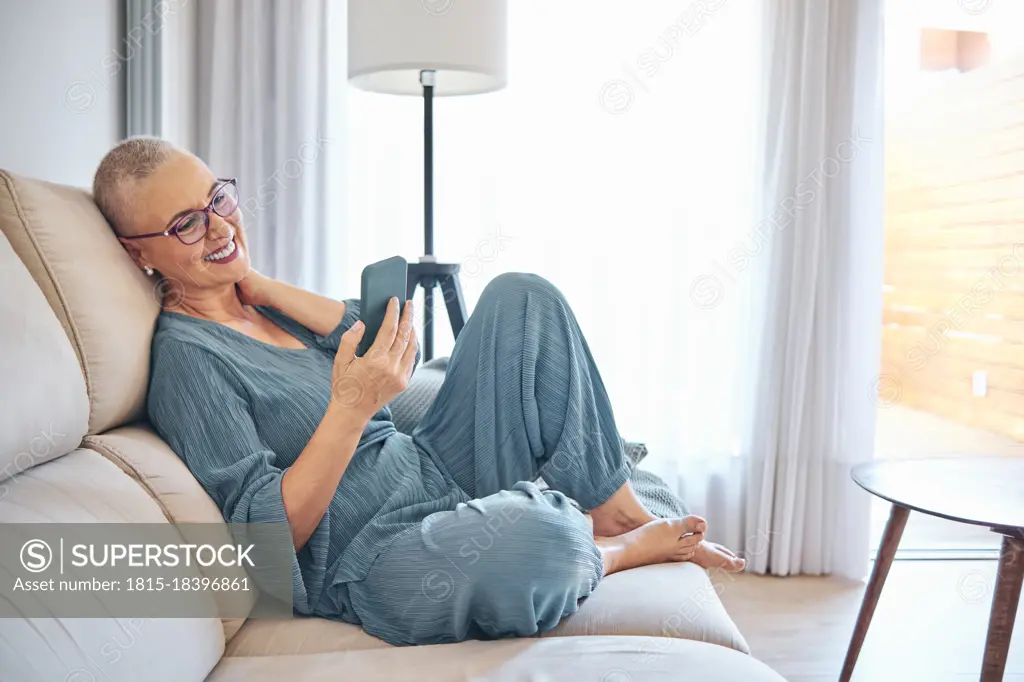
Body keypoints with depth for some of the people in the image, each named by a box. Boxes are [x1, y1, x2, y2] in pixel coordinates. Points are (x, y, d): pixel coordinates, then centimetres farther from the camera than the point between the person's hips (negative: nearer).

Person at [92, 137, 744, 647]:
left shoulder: (255, 301, 12)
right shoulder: (188, 358, -14)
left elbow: (395, 352, 1)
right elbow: (269, 531, -19)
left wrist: (264, 288, -3)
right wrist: (351, 408, -29)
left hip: (436, 472, 9)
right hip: (377, 563, -8)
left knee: (523, 296, 2)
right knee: (536, 537, -41)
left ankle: (621, 512, 2)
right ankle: (619, 546, 0)